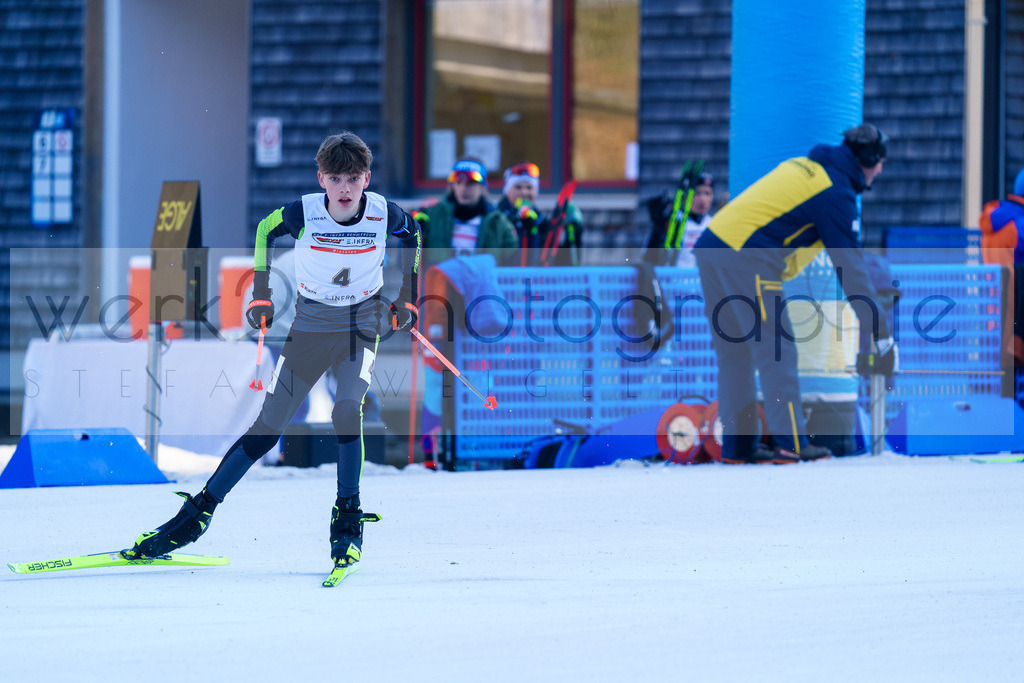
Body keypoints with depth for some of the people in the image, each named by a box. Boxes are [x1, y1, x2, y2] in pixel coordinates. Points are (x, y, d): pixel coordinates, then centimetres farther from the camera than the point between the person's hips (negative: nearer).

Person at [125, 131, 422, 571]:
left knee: (347, 410, -27)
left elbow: (411, 234, 9)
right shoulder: (303, 213, -18)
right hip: (308, 327, 0)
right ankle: (197, 514, 9)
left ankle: (348, 519, -15)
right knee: (267, 428, -1)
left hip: (360, 327, 0)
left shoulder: (384, 214, -15)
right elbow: (266, 230, 5)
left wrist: (407, 299, 9)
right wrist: (261, 298, 6)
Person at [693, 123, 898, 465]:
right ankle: (791, 443, -4)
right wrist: (880, 332, -1)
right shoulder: (836, 193, -5)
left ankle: (737, 443, 15)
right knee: (777, 352, -3)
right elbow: (850, 266, -5)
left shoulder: (804, 166, 21)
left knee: (733, 352, 13)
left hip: (712, 244, 9)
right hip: (748, 260, -9)